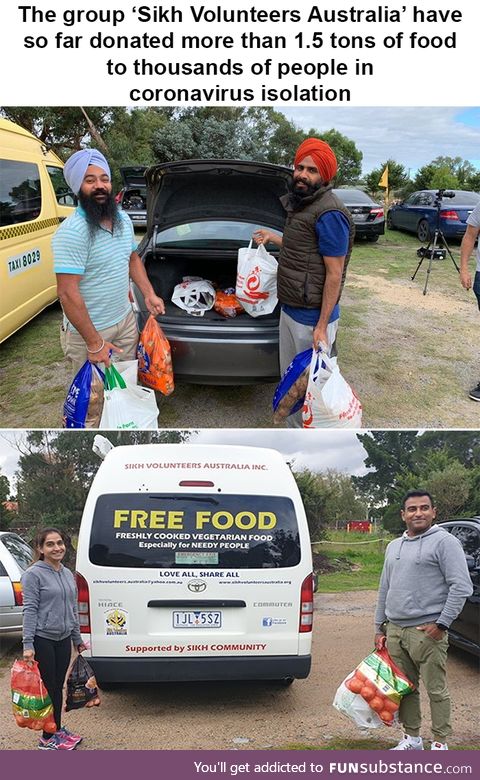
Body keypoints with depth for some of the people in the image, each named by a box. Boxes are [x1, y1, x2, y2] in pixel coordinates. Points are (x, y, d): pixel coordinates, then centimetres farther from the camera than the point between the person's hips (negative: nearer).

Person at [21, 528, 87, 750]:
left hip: (63, 639, 6)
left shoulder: (68, 574, 9)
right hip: (42, 640, -6)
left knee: (58, 687, 14)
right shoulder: (33, 574, -11)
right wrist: (28, 644, -18)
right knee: (47, 688, 1)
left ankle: (57, 729, 28)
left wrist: (77, 639, 19)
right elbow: (30, 610, -14)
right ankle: (47, 738, 13)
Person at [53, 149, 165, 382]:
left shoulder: (123, 219, 3)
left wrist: (149, 294, 6)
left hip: (125, 320, 7)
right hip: (86, 331, -7)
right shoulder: (72, 232, -23)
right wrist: (94, 343, -25)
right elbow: (67, 293, -26)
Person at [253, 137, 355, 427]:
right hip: (290, 310, 10)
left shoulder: (329, 214, -19)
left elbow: (334, 274, -20)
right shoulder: (300, 204, 10)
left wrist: (322, 326, -21)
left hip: (312, 318, -10)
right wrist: (273, 237, 31)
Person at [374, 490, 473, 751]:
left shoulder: (444, 542, -7)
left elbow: (461, 586, -13)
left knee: (436, 690, 0)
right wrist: (379, 627, 18)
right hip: (395, 630, 7)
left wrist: (441, 624, -15)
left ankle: (440, 744, 13)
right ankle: (412, 738, 27)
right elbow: (384, 589, 21)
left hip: (427, 631, -7)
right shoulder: (394, 546, 15)